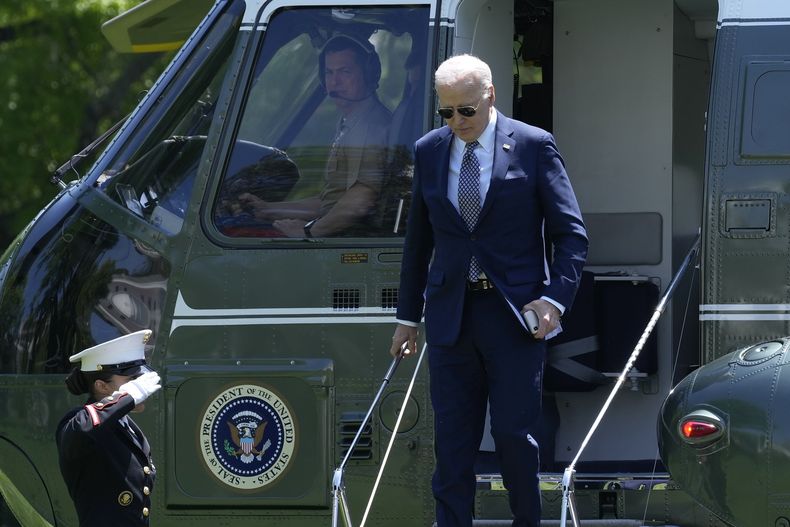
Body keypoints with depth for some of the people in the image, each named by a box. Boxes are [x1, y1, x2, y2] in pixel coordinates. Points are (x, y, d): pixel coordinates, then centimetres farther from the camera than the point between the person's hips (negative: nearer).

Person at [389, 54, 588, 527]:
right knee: (452, 438, 3)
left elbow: (572, 234, -2)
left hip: (516, 313, -3)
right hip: (450, 316, 3)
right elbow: (419, 240, 17)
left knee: (514, 433, -2)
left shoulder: (534, 146, -3)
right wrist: (408, 316, 16)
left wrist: (555, 299, -14)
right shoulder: (429, 151, 9)